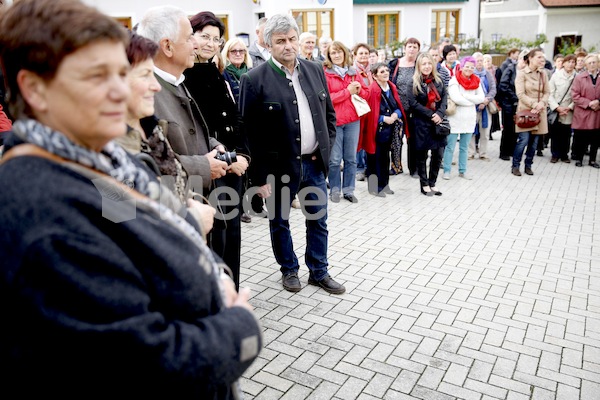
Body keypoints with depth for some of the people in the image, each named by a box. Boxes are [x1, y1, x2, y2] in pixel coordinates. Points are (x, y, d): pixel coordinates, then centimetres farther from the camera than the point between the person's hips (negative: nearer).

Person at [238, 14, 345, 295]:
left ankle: (319, 272, 32)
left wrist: (326, 147, 3)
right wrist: (259, 176, -13)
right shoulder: (254, 79, -11)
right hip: (278, 166, -4)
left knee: (318, 221, 14)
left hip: (314, 163, 4)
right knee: (279, 222, 13)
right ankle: (289, 270, 35)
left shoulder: (315, 70, 4)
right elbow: (248, 132, -12)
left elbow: (329, 113, 14)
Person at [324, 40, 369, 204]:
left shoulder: (354, 72, 12)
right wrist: (347, 91, -13)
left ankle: (348, 190, 18)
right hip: (334, 121, -4)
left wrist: (359, 90, -6)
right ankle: (335, 190, 14)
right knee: (335, 159, -1)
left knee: (351, 158, 8)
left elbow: (366, 93, 16)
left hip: (353, 120, 4)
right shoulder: (325, 73, -4)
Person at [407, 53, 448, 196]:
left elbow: (444, 98, 6)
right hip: (422, 123, -4)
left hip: (438, 122, 4)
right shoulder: (414, 82, -5)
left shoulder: (438, 80, 10)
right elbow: (413, 103, -12)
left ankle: (432, 183, 19)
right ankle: (424, 185, 17)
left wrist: (440, 113, -11)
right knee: (422, 155, 4)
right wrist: (430, 115, -15)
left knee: (438, 154, 4)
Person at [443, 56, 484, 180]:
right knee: (450, 147, -1)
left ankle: (462, 171, 20)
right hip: (455, 117, -5)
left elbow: (481, 98, -2)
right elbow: (456, 98, -19)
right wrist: (472, 101, -8)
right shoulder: (454, 80, -7)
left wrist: (465, 96, -12)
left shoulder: (476, 81, 9)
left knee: (464, 147, 12)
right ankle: (447, 171, 7)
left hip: (470, 118, 5)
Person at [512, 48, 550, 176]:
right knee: (523, 140, -10)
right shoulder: (522, 73, -6)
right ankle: (515, 165, 4)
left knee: (534, 141, 6)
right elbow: (520, 94, -11)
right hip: (525, 110, -4)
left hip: (539, 111, 5)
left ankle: (528, 165, 18)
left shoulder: (543, 74, 8)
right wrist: (534, 104, -18)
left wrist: (541, 103, -11)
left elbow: (547, 92, 8)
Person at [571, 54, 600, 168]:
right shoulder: (579, 77, 0)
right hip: (582, 115, -2)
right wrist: (588, 103, -14)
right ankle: (578, 158, 18)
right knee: (580, 139, 3)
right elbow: (575, 96, -5)